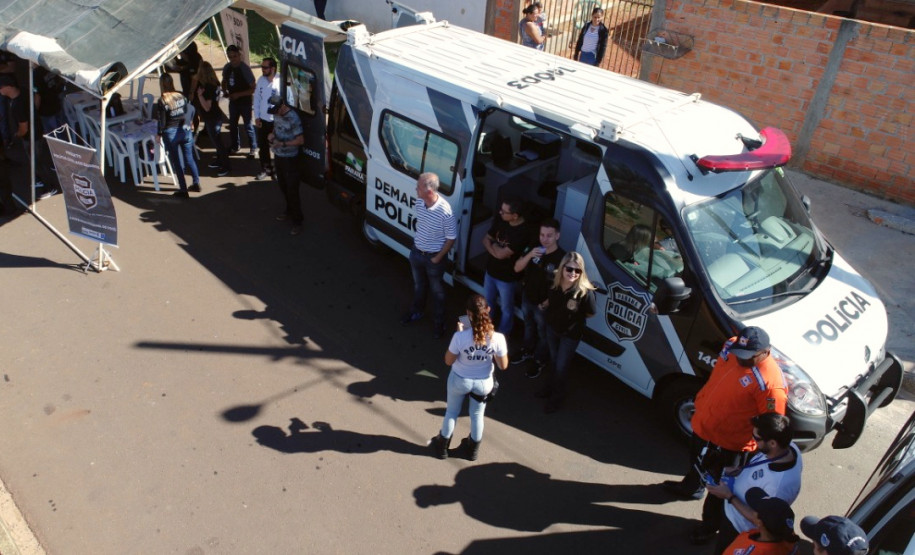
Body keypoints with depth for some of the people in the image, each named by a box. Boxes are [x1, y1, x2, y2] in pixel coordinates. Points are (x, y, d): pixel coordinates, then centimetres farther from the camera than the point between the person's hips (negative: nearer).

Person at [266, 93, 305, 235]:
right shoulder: (277, 114, 0)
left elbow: (301, 140, -21)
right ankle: (289, 211, 38)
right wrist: (272, 134, -3)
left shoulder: (293, 118, -23)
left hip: (290, 158, -8)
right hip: (279, 156, 8)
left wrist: (282, 144, -27)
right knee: (283, 186, 20)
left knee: (292, 190, -3)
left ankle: (297, 221, 6)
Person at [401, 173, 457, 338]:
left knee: (437, 291, 17)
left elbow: (451, 238, -20)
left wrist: (437, 258, -14)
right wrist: (419, 240, 9)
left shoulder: (445, 211, -31)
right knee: (418, 285, 28)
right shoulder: (418, 202, -14)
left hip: (434, 257, -5)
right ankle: (416, 312, 53)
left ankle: (438, 322, 37)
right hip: (416, 252, 5)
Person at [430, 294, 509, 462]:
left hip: (459, 381, -1)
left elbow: (448, 361, -14)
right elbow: (503, 366, -13)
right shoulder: (497, 338, -27)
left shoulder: (460, 336, -31)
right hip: (483, 383, 1)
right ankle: (473, 449, 49)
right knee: (477, 415, 27)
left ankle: (442, 447, 48)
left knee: (452, 412, 26)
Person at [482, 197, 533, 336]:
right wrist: (497, 250, -19)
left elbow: (501, 254, -29)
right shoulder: (500, 220, -10)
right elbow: (486, 240, -1)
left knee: (506, 309, 18)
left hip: (507, 277, -6)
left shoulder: (523, 231, -31)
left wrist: (493, 244, -11)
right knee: (487, 303, 26)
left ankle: (502, 335, 41)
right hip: (491, 271, 6)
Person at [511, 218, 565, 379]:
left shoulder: (561, 258, -28)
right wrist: (529, 255, -28)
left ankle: (540, 361, 44)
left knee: (543, 333, 20)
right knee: (529, 326, 30)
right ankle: (528, 350, 56)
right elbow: (517, 268, -11)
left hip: (544, 304, -5)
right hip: (527, 297, 5)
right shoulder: (534, 248, -12)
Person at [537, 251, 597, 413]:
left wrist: (574, 315, -14)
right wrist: (544, 305, -7)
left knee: (561, 366, 13)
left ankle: (557, 397, 38)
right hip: (552, 328, 4)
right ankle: (549, 387, 51)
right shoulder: (554, 283, -16)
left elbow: (591, 313, -15)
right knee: (553, 360, 27)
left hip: (571, 334, -4)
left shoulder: (585, 291, -32)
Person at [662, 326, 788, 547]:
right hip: (703, 424, 7)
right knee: (696, 463, 35)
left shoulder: (771, 383, -35)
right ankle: (690, 488, 65)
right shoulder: (731, 346, -13)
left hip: (730, 443, -7)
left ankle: (710, 525, 44)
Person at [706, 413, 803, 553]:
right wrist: (737, 471, -8)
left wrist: (729, 497, -24)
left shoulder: (780, 484, -42)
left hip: (740, 529, -6)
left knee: (723, 550, 20)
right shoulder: (787, 447, -19)